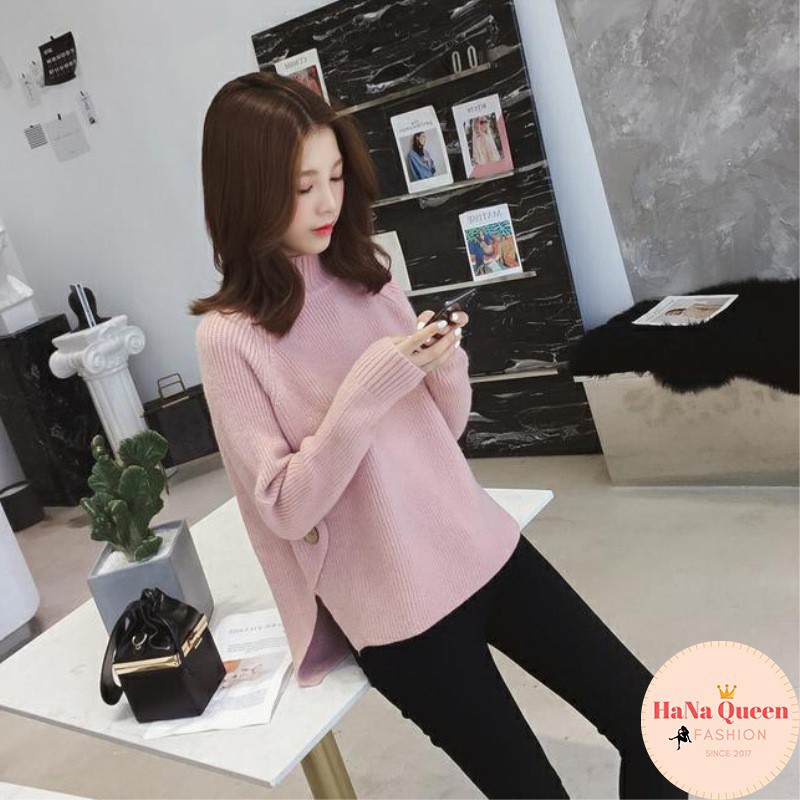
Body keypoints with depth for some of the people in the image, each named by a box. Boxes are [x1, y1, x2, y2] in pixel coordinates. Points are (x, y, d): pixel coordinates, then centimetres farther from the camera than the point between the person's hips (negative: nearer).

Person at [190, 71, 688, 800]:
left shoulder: (366, 272, 3)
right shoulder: (230, 336, -13)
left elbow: (446, 428, 8)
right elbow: (286, 508, -15)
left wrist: (446, 369, -13)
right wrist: (368, 389, -24)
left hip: (483, 548, 5)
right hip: (397, 605, -5)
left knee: (650, 725, 8)